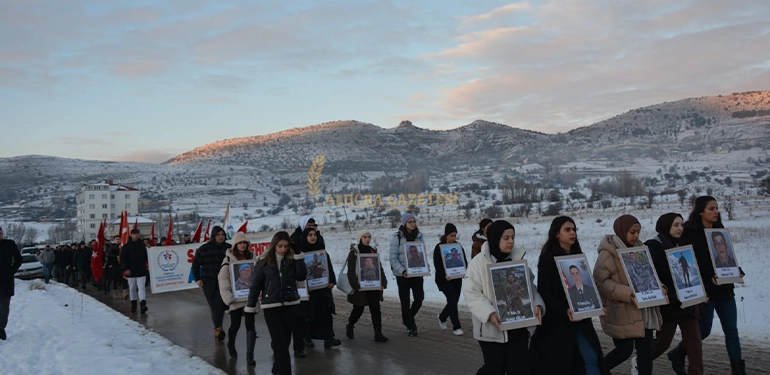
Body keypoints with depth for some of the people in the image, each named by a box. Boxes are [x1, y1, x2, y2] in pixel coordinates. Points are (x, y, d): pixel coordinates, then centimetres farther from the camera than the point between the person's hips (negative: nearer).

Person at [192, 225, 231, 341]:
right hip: (208, 282, 0)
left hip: (224, 282, 0)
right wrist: (198, 279, 4)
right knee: (214, 306, -6)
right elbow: (195, 264, 11)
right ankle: (218, 328, -6)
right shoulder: (204, 249, 4)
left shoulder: (228, 248, 4)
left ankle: (217, 329, 6)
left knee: (220, 305, -6)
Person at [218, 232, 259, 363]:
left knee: (250, 324, -2)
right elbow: (223, 278, -10)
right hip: (236, 298, -3)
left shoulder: (251, 257, 8)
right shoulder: (229, 259, -5)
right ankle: (231, 345, 37)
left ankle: (250, 355, 3)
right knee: (235, 324, 6)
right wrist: (228, 296, -18)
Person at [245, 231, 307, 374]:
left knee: (285, 340, 13)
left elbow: (302, 276, -5)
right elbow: (255, 285, -1)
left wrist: (299, 259, -13)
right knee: (280, 342, -6)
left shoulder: (292, 260, 2)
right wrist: (250, 306, -1)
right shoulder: (264, 261, -4)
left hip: (290, 305, 3)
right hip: (271, 306, -3)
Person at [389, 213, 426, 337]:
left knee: (419, 298, -1)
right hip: (402, 275, -3)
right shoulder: (397, 237, -7)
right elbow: (393, 258, -8)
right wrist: (402, 271, -20)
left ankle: (409, 318, 27)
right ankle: (410, 326, 19)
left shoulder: (419, 236, 6)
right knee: (405, 301, 3)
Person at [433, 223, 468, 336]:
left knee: (454, 301, 10)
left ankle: (442, 317, 38)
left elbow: (464, 261, 8)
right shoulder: (439, 247, -7)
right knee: (452, 301, -11)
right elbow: (437, 265, -12)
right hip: (444, 280, -5)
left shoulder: (458, 246, 6)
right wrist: (444, 276, -27)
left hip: (457, 278, 5)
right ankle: (456, 327, -2)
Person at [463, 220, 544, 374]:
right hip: (492, 329, -4)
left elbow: (529, 287, 9)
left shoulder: (519, 259, 5)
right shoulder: (479, 262, -9)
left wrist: (536, 304, -11)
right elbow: (472, 293, -13)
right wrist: (489, 313, -26)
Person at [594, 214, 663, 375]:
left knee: (646, 349, 7)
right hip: (622, 312, -7)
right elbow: (600, 281, -20)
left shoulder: (638, 248, 9)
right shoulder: (608, 252, -14)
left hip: (643, 310, 7)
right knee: (624, 351, 2)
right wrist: (628, 293, -26)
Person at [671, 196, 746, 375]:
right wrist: (709, 277, -25)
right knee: (703, 330, 4)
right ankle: (677, 354, 26)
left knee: (731, 329, 4)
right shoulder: (690, 233, -11)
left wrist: (737, 271, 0)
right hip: (704, 289, -6)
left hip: (724, 288, 6)